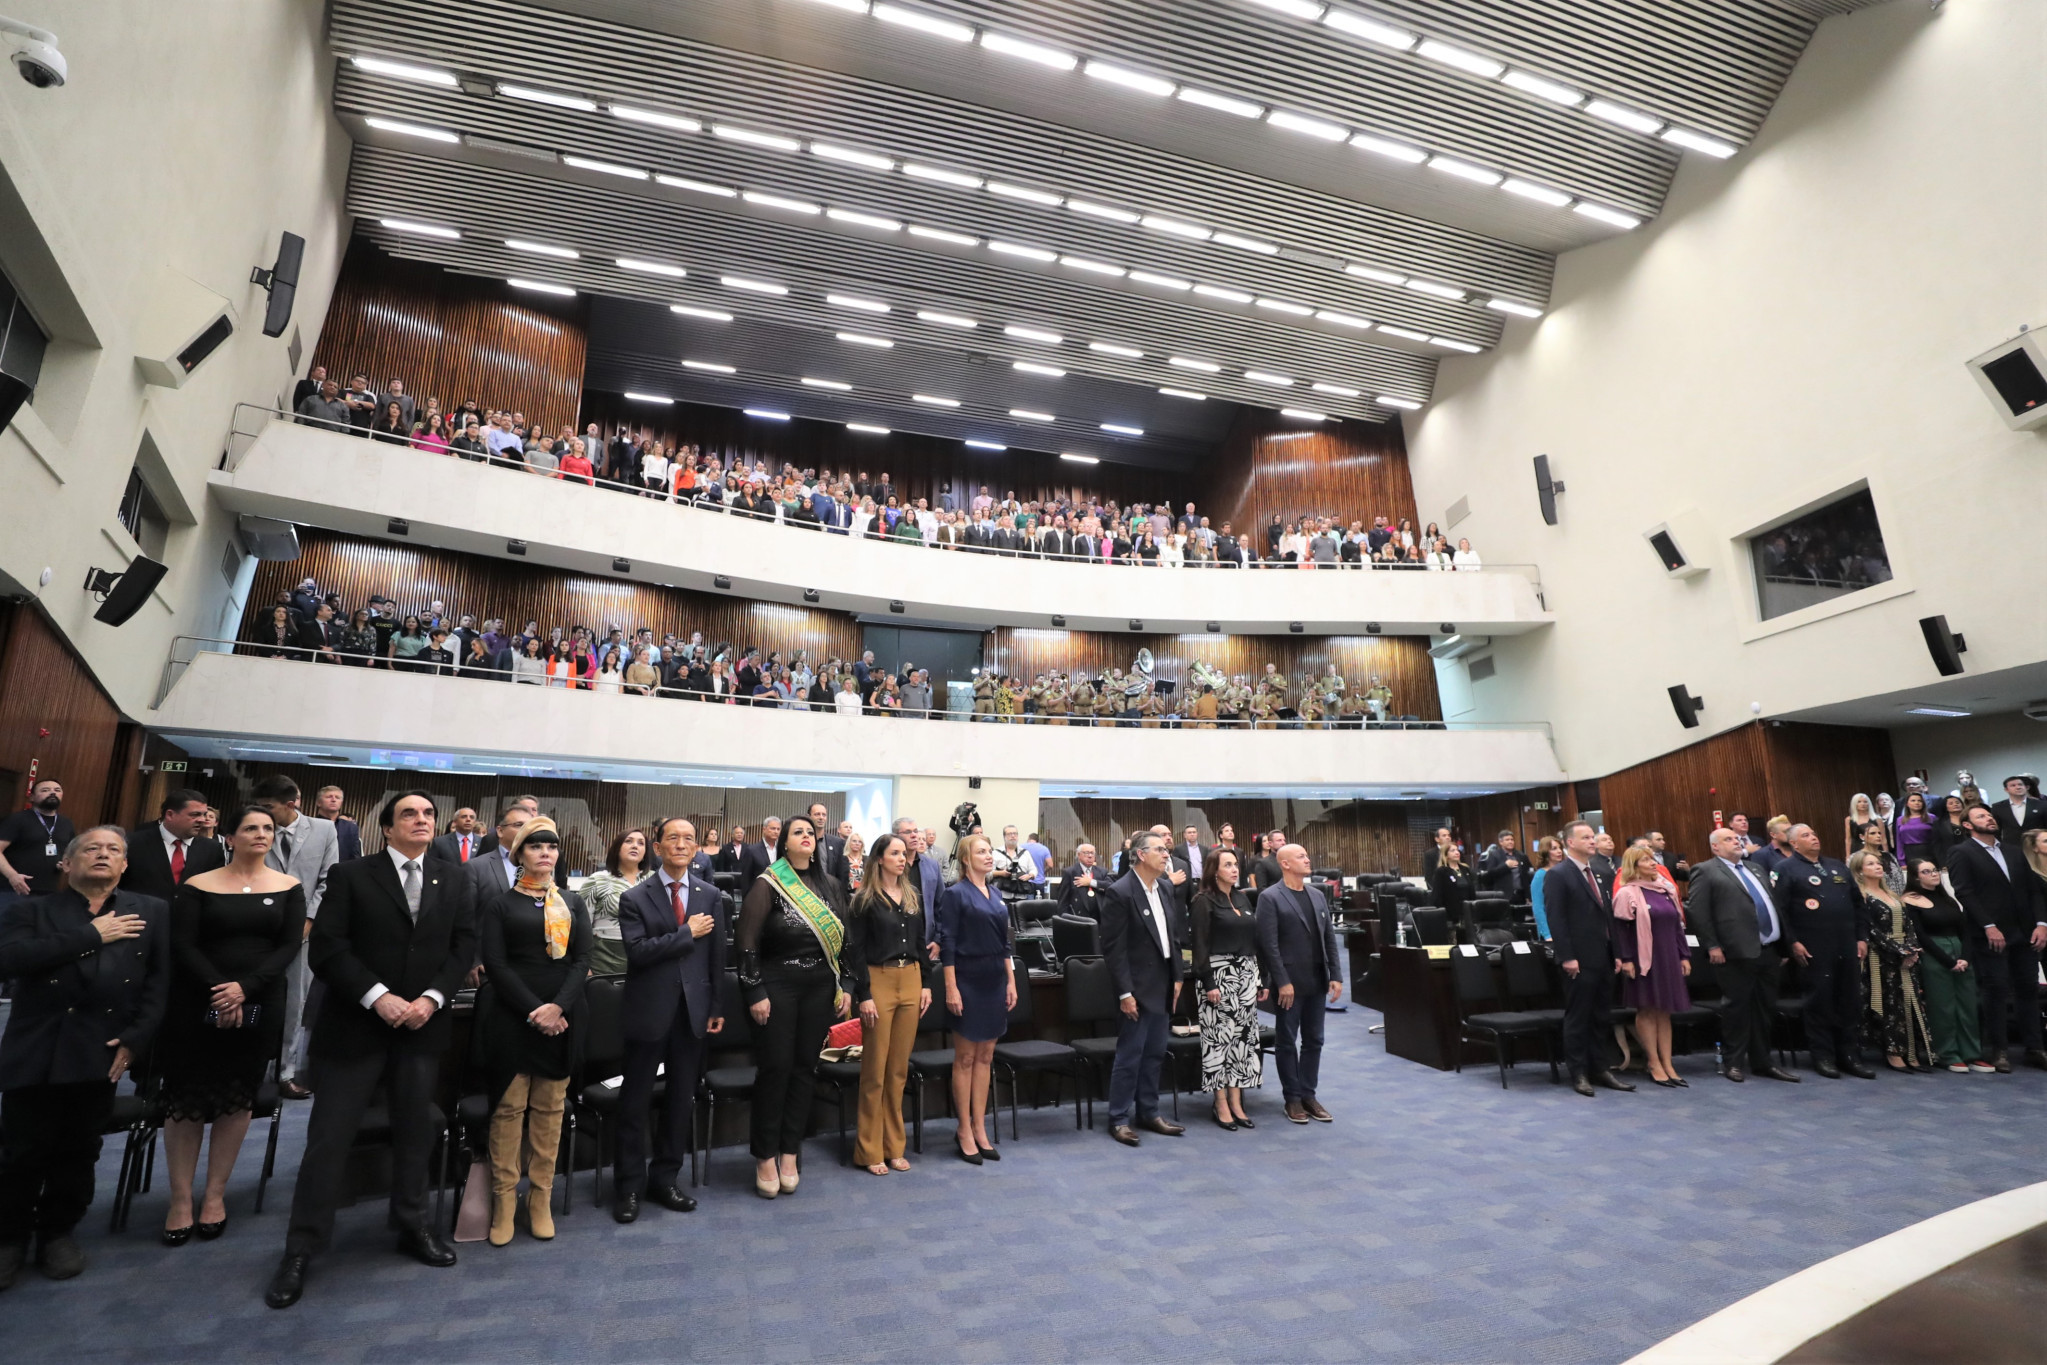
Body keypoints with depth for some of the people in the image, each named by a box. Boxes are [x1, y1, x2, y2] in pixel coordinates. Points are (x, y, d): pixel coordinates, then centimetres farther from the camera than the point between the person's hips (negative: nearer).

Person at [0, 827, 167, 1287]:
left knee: (79, 1152, 8)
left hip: (103, 1052, 1)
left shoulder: (149, 912, 8)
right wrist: (91, 935, -14)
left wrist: (134, 1039, -8)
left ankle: (58, 1231, 27)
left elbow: (158, 981, 3)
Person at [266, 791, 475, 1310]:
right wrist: (377, 997, -17)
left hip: (423, 1026, 3)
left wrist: (432, 998, -11)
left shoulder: (452, 879, 5)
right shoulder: (351, 876, -3)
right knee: (330, 1135, 3)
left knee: (415, 1131, 13)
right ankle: (301, 1251, 19)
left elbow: (464, 945, 2)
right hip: (356, 1025, -3)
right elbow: (327, 947, -10)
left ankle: (412, 1226, 29)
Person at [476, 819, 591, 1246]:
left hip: (562, 1015, 2)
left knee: (550, 1108, 6)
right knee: (508, 1106, 0)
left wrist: (556, 1007, -12)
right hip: (511, 1015, -2)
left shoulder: (573, 903, 11)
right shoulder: (500, 903, 3)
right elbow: (494, 964, -6)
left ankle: (540, 1199, 16)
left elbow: (582, 960, 3)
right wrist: (533, 1011, -14)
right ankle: (504, 1200, 13)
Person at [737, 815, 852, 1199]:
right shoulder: (768, 884, -6)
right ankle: (765, 1158, 16)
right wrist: (755, 993, -12)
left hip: (820, 987, 4)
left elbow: (842, 939, 11)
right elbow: (748, 941, -9)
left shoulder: (831, 886, 7)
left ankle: (789, 1156, 21)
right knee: (775, 1069, 1)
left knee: (805, 1068, 8)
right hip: (778, 985, -4)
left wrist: (844, 987, 7)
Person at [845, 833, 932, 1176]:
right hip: (879, 982, -5)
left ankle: (893, 1146, 22)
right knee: (875, 1070, 2)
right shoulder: (864, 901, -5)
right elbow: (855, 950, -7)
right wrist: (864, 995, -13)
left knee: (899, 1069, 10)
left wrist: (926, 984, 7)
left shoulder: (914, 897, 10)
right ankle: (869, 1150, 15)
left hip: (911, 982, 5)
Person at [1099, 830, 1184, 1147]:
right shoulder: (1119, 893, -16)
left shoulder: (1166, 888, 7)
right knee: (1129, 1056, 2)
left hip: (1163, 986, 7)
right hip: (1137, 988, -7)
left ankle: (1148, 1112, 28)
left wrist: (1177, 978, 11)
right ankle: (1119, 1119, 15)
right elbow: (1113, 948, -16)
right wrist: (1125, 992, -17)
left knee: (1155, 1053, 15)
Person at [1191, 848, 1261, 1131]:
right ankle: (1221, 1106, 9)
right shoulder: (1204, 901, -7)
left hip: (1246, 975, 7)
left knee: (1243, 1037, 8)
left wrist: (1262, 978, 11)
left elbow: (1255, 940, 14)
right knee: (1219, 1038, -1)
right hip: (1219, 975, -6)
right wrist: (1208, 983, -16)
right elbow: (1200, 946, -11)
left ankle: (1236, 1103, 17)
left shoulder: (1243, 899, 13)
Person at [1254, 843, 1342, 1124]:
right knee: (1287, 1042, 5)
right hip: (1289, 982, -6)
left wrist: (1335, 976, 4)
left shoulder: (1317, 895, 10)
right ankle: (1292, 1098, 17)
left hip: (1317, 981, 6)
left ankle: (1308, 1094, 24)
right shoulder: (1270, 897, -10)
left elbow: (1330, 938, 11)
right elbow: (1269, 944, -14)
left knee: (1313, 1041, 12)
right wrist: (1282, 982, -16)